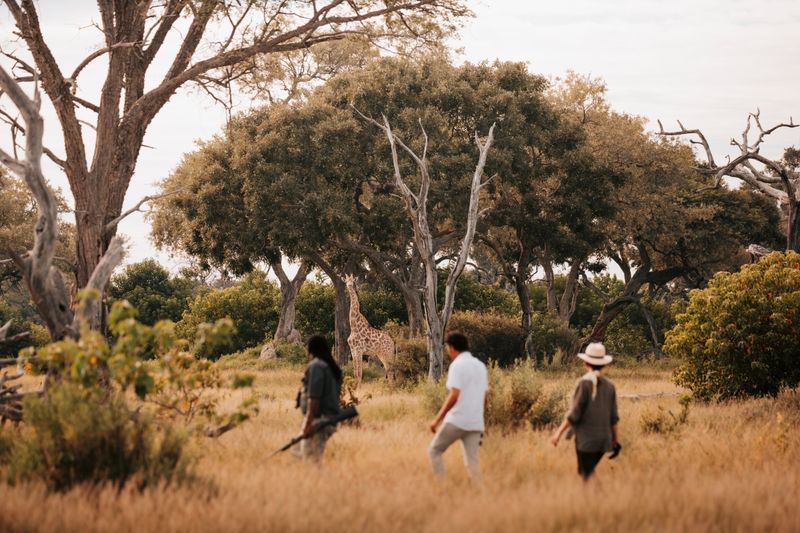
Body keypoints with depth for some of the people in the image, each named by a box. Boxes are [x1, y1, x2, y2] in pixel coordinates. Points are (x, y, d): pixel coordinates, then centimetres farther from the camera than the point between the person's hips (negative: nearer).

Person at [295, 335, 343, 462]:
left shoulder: (316, 366, -11)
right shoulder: (333, 368, 17)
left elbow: (314, 397, -19)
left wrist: (309, 423, -22)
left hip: (317, 419, -10)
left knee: (310, 459, -10)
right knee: (298, 452, 17)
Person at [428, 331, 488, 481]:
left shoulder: (457, 365, -9)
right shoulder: (481, 366, 14)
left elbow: (454, 396, -18)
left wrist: (438, 419, -14)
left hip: (457, 420, -7)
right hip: (476, 423, 7)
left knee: (434, 451, 7)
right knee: (472, 460, 5)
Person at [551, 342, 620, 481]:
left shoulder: (584, 383, -11)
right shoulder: (609, 385, 3)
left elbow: (575, 413, -13)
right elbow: (614, 417, 6)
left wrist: (559, 432, -5)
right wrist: (616, 440, 14)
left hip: (586, 438, -5)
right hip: (604, 438, 5)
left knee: (586, 474, -1)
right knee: (588, 471, 19)